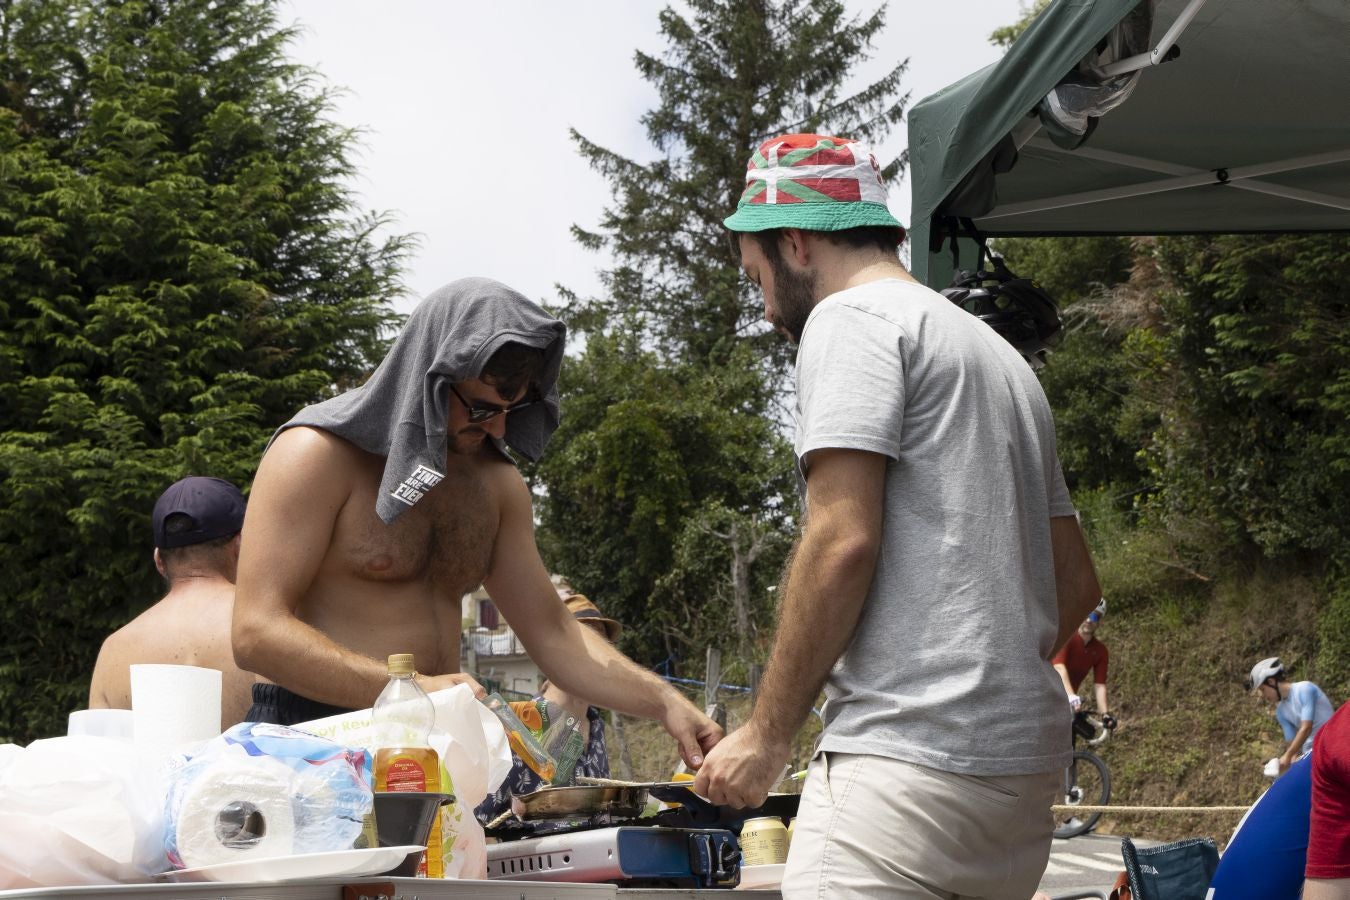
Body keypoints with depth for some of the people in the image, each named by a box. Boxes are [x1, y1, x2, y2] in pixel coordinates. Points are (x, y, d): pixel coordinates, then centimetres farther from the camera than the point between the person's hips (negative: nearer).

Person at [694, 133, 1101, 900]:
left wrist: (768, 736, -7)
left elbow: (843, 543, -13)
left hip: (910, 762, -9)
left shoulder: (854, 317, -2)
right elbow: (1075, 584, 25)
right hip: (1027, 764, 9)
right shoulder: (998, 353, 25)